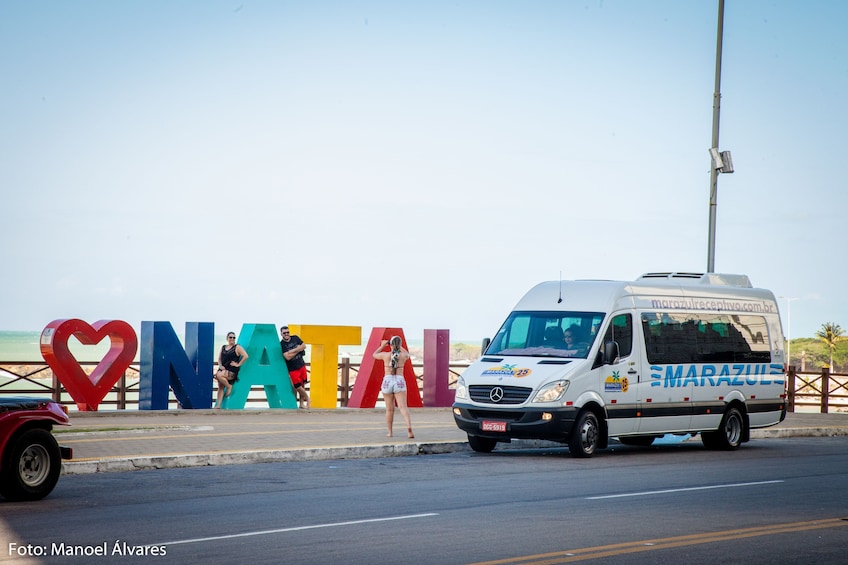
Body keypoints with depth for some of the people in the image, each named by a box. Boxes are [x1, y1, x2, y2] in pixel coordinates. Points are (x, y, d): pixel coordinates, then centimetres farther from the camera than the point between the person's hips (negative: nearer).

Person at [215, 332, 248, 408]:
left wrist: (238, 364, -12)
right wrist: (220, 366, 1)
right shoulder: (223, 347, 17)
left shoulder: (237, 347, 0)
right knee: (220, 387, -7)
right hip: (223, 369, 6)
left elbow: (245, 356, -10)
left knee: (219, 375, -31)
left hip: (232, 371, -6)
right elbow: (219, 358, 20)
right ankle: (218, 405, -10)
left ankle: (229, 386, -8)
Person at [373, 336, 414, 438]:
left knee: (389, 409, 13)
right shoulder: (403, 355, 0)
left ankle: (390, 432, 19)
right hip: (399, 382, -1)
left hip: (387, 381, 1)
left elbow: (374, 355, 20)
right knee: (403, 407, -11)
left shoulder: (386, 355, -3)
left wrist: (382, 345, 30)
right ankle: (409, 426, -34)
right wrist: (400, 347, 33)